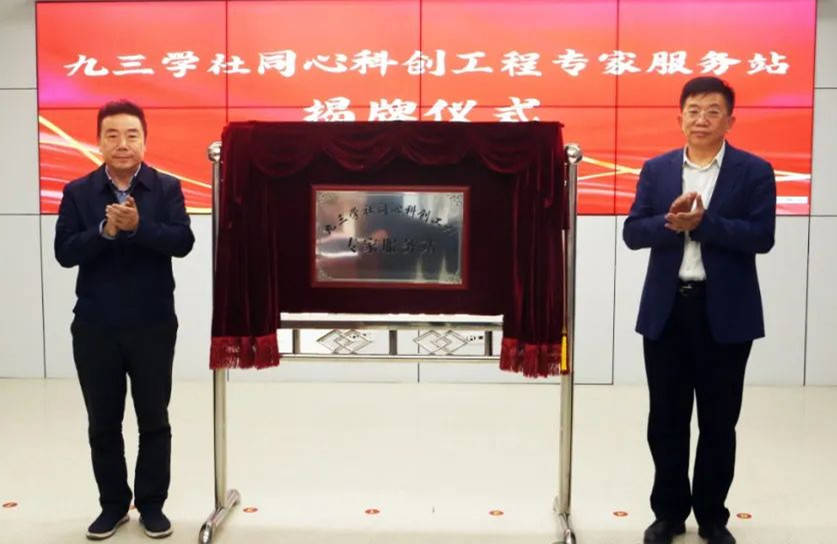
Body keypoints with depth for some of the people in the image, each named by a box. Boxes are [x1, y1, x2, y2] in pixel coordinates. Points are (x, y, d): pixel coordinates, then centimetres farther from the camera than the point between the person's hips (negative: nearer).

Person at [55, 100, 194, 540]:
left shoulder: (167, 188, -1)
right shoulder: (78, 192, 2)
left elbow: (182, 242, -13)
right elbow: (64, 252, -6)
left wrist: (138, 226, -27)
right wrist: (105, 230, -21)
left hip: (153, 324, -1)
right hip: (94, 326, 1)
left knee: (154, 420, 9)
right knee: (103, 424, 11)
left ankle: (151, 504, 24)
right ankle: (113, 504, 27)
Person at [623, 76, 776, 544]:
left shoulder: (754, 171, -2)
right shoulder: (656, 169, 6)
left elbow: (762, 237, -12)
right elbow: (633, 232, -1)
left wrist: (703, 222, -21)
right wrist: (671, 222, -19)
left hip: (726, 312, -2)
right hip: (666, 309, 2)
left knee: (719, 421, 9)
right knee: (666, 420, 10)